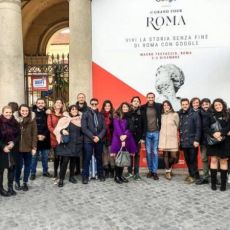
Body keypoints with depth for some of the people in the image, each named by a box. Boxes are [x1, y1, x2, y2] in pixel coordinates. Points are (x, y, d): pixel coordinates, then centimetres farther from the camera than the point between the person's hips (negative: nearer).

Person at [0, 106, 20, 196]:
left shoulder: (15, 123, 2)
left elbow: (18, 135, 4)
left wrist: (13, 142, -13)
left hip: (13, 149, 4)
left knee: (12, 168, 8)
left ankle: (10, 187, 21)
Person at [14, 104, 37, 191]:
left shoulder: (32, 120, -2)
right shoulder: (15, 119, -2)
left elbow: (34, 134, -3)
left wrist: (34, 147, -7)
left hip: (28, 147, 1)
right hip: (18, 147, -1)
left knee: (27, 165, 9)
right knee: (19, 165, 4)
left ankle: (25, 183, 24)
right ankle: (17, 182, 25)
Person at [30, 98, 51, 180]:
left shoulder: (47, 113, 6)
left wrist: (44, 135, -11)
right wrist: (37, 135, -13)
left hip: (45, 138, 2)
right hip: (35, 138, -2)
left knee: (45, 157, 10)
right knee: (34, 157, 3)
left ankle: (45, 171, 23)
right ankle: (33, 173, 14)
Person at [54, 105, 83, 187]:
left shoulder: (80, 119, 9)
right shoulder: (65, 119, -5)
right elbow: (57, 129, -8)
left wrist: (81, 140, 10)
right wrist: (62, 131, -26)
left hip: (76, 144, 4)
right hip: (67, 144, -4)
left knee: (73, 160, 12)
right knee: (65, 161, -8)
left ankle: (72, 177, 25)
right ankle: (61, 179, 1)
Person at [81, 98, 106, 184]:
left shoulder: (101, 115, 11)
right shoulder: (85, 114, 2)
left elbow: (104, 128, 5)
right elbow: (84, 128, -7)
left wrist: (99, 137, -10)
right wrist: (93, 137, -13)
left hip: (99, 140, 3)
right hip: (88, 140, -3)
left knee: (99, 158, 11)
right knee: (87, 159, -2)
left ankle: (100, 175, 22)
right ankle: (85, 176, 6)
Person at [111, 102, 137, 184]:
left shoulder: (129, 117, 15)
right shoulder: (117, 117, 3)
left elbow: (130, 128, 3)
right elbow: (117, 127, -8)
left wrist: (125, 135, -14)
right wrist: (121, 138, -17)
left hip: (127, 139, 4)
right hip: (118, 139, -4)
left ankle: (120, 175, 15)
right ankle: (117, 176, 4)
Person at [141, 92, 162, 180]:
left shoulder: (159, 106, 0)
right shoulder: (143, 108, 1)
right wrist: (142, 134, -2)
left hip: (156, 132, -1)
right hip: (147, 133, 1)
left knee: (155, 152, 1)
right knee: (148, 152, 7)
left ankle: (155, 172, 8)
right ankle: (150, 170, 18)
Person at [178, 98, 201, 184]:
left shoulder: (195, 114, -5)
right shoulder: (180, 115, 11)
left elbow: (198, 128, -9)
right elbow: (179, 128, 11)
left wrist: (196, 140, -14)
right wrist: (180, 139, 7)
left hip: (192, 141, -5)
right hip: (184, 142, 5)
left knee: (192, 159, -1)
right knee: (187, 159, 10)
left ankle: (194, 175, 11)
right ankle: (192, 174, 21)